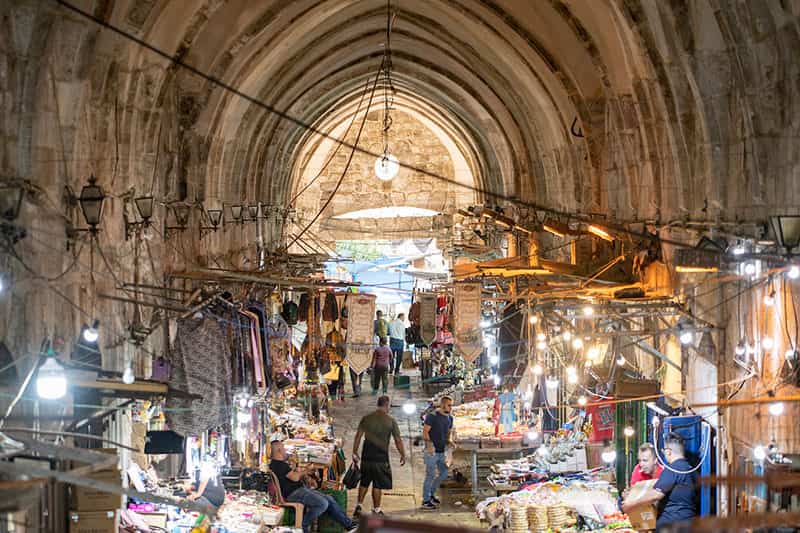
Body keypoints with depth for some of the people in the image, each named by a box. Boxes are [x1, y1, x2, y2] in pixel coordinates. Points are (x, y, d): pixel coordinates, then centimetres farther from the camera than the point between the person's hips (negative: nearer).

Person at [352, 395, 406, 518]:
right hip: (381, 457, -3)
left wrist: (355, 453, 8)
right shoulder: (391, 421, -5)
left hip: (366, 457, 3)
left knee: (364, 483, 17)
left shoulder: (366, 418, 2)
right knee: (378, 485, 6)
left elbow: (358, 436, 0)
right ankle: (376, 510, 11)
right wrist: (403, 456, 8)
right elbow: (398, 441, -4)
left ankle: (359, 506, 13)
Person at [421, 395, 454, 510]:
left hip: (442, 451, 7)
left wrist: (450, 440, -2)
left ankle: (431, 494, 30)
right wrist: (429, 444, -30)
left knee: (444, 474, 13)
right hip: (431, 452, -7)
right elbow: (425, 432, -16)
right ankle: (426, 501, 4)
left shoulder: (450, 418, 9)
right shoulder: (432, 417, -12)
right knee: (430, 475, -5)